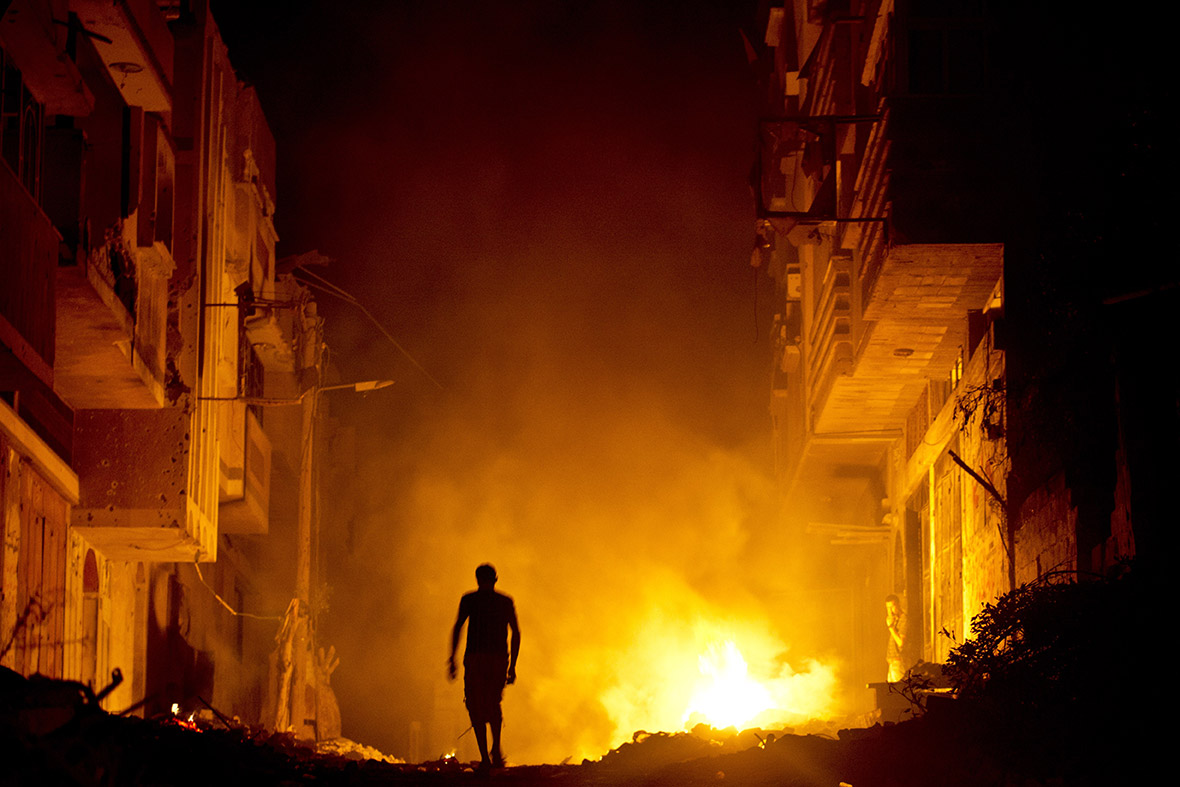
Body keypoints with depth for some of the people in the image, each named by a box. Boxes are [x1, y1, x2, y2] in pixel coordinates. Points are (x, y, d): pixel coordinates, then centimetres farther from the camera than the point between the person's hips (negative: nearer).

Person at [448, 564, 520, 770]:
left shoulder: (469, 600, 6)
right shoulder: (506, 602, 13)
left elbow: (458, 627, -5)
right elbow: (516, 633, 9)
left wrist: (452, 658, -6)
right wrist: (512, 666, 12)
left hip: (475, 659, -2)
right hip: (499, 659, 2)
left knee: (476, 707, 1)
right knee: (493, 704, 21)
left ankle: (485, 757, -13)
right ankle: (496, 748, 2)